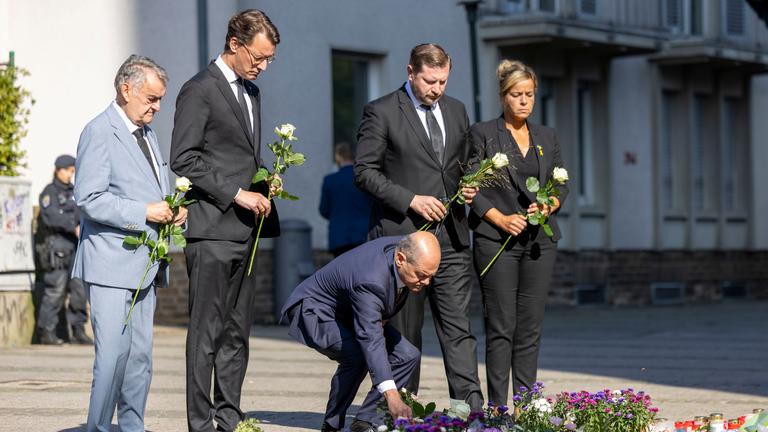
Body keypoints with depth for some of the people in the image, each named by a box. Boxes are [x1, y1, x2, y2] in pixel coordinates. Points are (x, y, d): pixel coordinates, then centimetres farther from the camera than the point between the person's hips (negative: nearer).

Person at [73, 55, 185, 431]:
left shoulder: (147, 134, 19)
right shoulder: (99, 132, -9)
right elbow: (89, 198, -17)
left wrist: (173, 210, 8)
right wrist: (145, 213, -19)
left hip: (145, 265, 9)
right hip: (112, 263, -9)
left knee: (140, 356, 8)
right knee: (113, 354, -12)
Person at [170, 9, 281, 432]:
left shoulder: (251, 91, 19)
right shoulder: (199, 90, -7)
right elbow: (183, 160, -13)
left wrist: (263, 187, 8)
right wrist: (236, 194, -15)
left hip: (244, 229, 8)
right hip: (212, 230, -8)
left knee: (237, 330, 9)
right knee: (207, 330, -7)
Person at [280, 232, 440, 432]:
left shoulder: (404, 247, -16)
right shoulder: (370, 281, -41)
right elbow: (371, 340, -49)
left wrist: (382, 317, -7)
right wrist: (391, 396, -57)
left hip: (349, 313, 9)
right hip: (315, 311, -9)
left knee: (408, 355, -6)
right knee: (356, 355, -35)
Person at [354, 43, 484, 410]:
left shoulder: (456, 111, 15)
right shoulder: (381, 112, -3)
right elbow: (364, 171, -7)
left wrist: (469, 186, 3)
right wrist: (411, 200, -15)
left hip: (451, 236, 4)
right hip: (402, 235, -4)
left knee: (458, 326, -3)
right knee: (404, 331, 3)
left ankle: (470, 407, -7)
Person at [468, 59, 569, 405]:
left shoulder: (547, 137, 15)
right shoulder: (482, 134, 2)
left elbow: (562, 185, 16)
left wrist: (548, 205, -5)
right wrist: (500, 218, -14)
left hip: (540, 241, 4)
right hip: (496, 241, -4)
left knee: (531, 328, 4)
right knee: (501, 328, -6)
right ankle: (498, 408, -3)